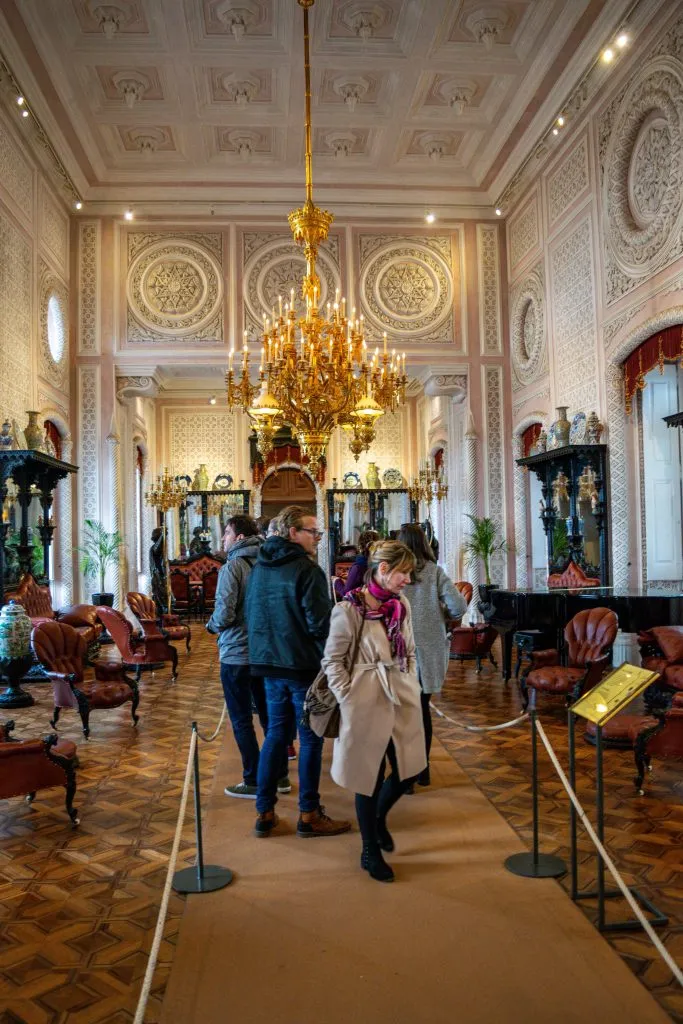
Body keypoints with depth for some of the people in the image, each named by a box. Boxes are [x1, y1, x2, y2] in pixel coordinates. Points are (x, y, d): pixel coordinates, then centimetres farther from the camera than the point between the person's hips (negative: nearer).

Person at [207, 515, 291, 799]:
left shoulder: (232, 567, -16)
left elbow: (224, 615, -21)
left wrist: (212, 624, 0)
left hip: (236, 654, -6)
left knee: (241, 720, 6)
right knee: (268, 715, 16)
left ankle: (253, 782, 12)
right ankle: (280, 776, 24)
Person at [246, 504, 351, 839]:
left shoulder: (259, 567, 9)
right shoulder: (306, 570, -16)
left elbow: (251, 614, 16)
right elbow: (319, 623, -20)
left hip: (269, 662, 7)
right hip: (303, 664, -7)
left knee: (275, 734, 15)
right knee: (310, 739, 4)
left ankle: (264, 812, 19)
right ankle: (309, 815, 12)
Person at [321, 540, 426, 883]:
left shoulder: (401, 605, 4)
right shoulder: (349, 609, -14)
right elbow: (332, 661, -8)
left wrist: (411, 686, 7)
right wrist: (348, 698, -12)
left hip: (402, 700, 6)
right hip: (367, 705, -6)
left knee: (407, 771, 12)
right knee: (370, 778, 7)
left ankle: (379, 818, 43)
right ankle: (370, 852, 27)